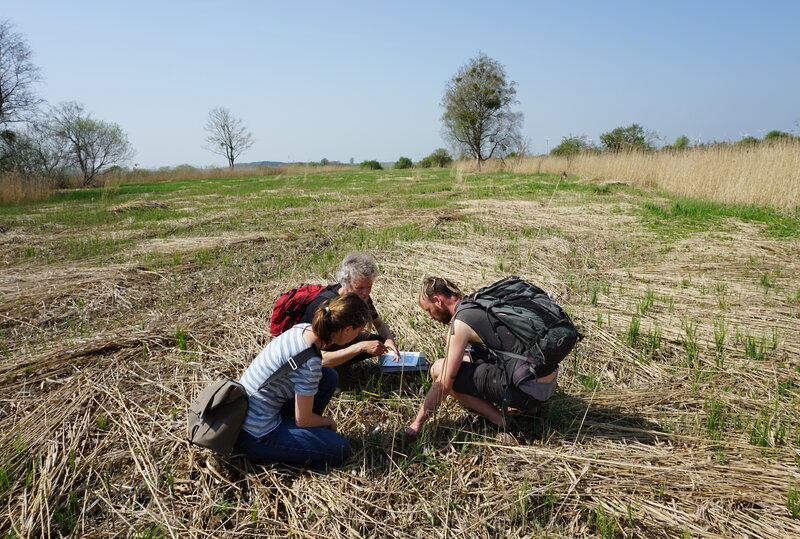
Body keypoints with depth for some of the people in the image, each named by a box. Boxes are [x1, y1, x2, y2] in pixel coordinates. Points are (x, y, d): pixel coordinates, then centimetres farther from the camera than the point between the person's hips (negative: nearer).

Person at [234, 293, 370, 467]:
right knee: (341, 450, -5)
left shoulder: (302, 328, -5)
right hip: (256, 437, -9)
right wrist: (328, 421, 4)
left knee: (329, 376, 6)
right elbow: (303, 420, -15)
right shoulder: (309, 363, -28)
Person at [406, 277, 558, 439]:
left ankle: (502, 421, -3)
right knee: (467, 358, 26)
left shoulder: (461, 322, -12)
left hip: (530, 391, -9)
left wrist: (416, 423, -3)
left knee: (438, 369, -6)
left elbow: (444, 384, -12)